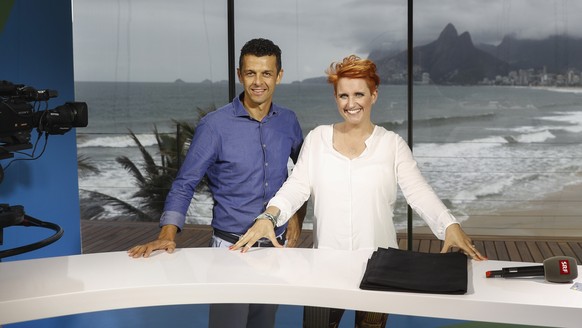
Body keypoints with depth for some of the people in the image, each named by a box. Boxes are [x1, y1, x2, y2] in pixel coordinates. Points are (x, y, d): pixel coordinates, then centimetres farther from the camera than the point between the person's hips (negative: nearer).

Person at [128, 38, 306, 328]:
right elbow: (185, 184, -10)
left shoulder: (288, 121, 2)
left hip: (275, 244, 4)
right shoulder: (215, 125, -12)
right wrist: (168, 235, -23)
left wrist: (298, 215, 7)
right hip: (231, 246, -4)